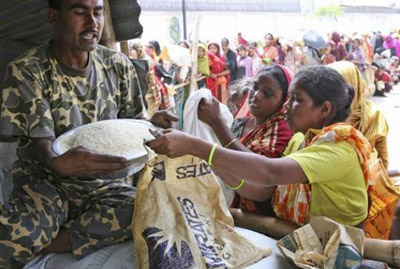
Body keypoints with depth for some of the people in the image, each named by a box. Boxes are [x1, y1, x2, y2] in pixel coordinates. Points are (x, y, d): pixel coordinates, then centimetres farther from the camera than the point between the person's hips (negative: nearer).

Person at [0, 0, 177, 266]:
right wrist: (56, 162, -40)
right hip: (46, 181, -4)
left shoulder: (118, 65, 3)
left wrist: (151, 124, -15)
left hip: (105, 183, 4)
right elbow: (40, 140, -15)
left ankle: (41, 245, -15)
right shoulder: (27, 71, -8)